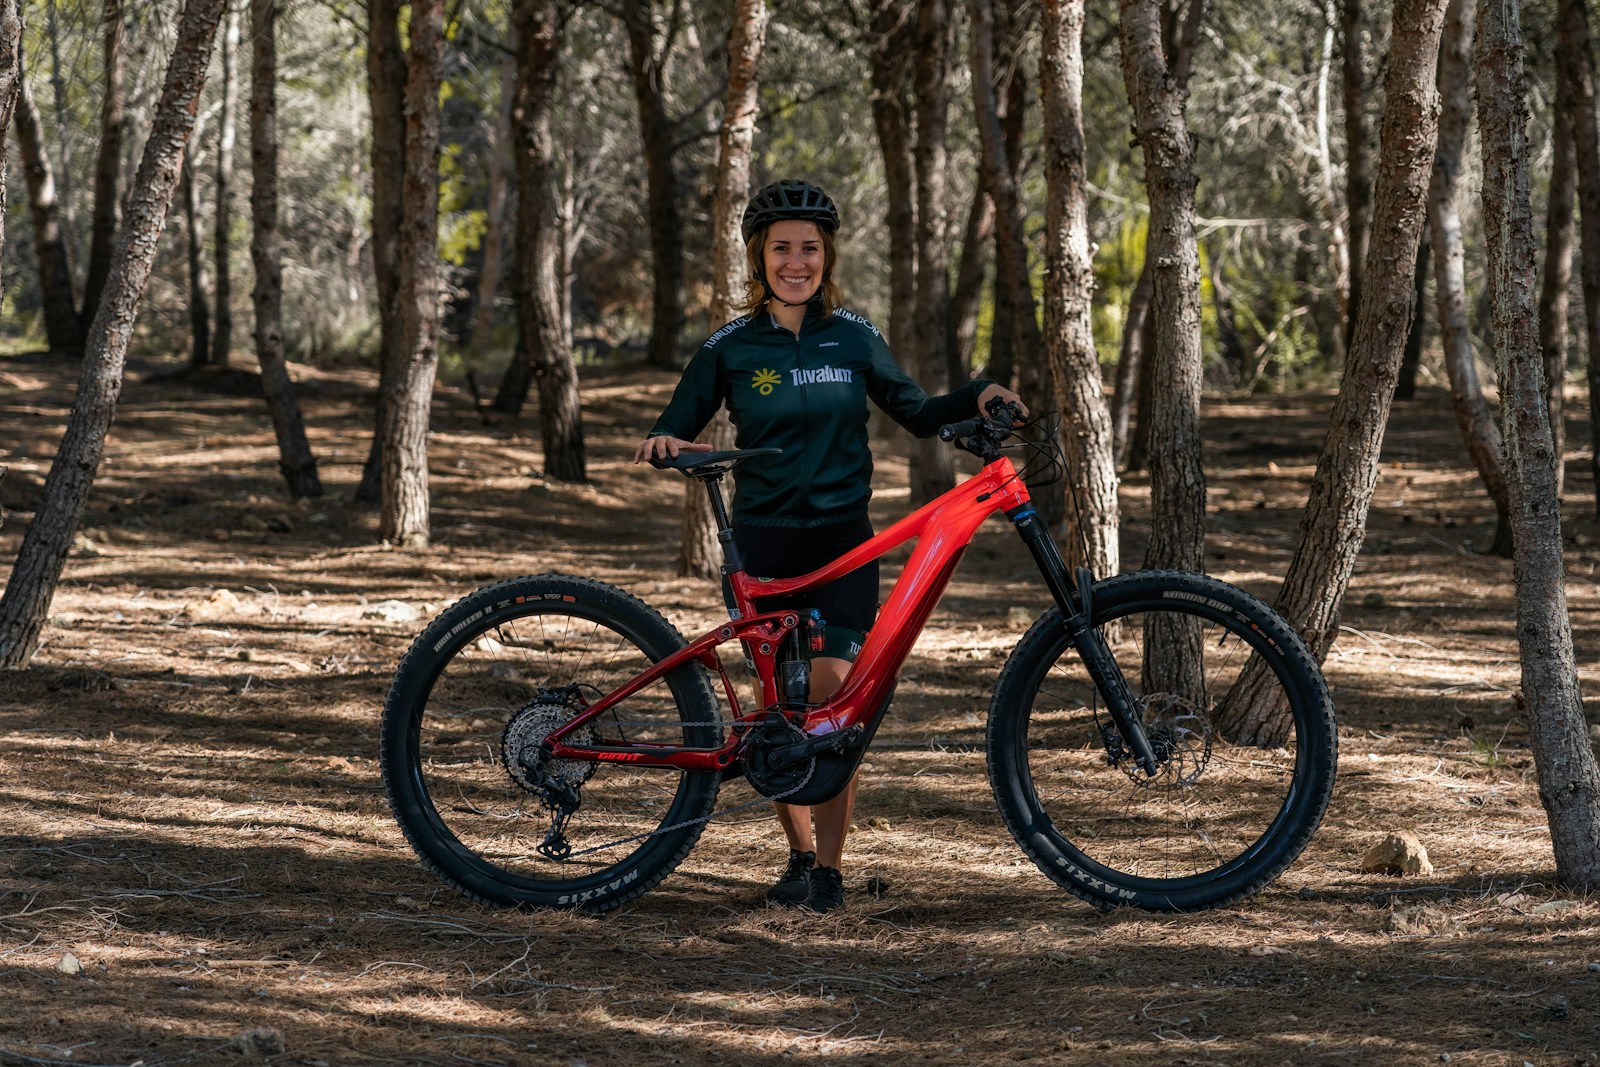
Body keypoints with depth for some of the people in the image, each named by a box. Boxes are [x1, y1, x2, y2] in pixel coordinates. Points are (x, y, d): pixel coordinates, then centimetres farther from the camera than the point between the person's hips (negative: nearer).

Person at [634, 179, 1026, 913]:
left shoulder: (853, 339, 5)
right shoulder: (731, 349, 1)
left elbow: (915, 413, 12)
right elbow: (679, 425, 5)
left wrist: (977, 397, -4)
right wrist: (664, 444, -18)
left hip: (841, 536, 0)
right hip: (763, 541, 0)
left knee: (833, 692, -13)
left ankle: (830, 867, -7)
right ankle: (799, 854, 20)